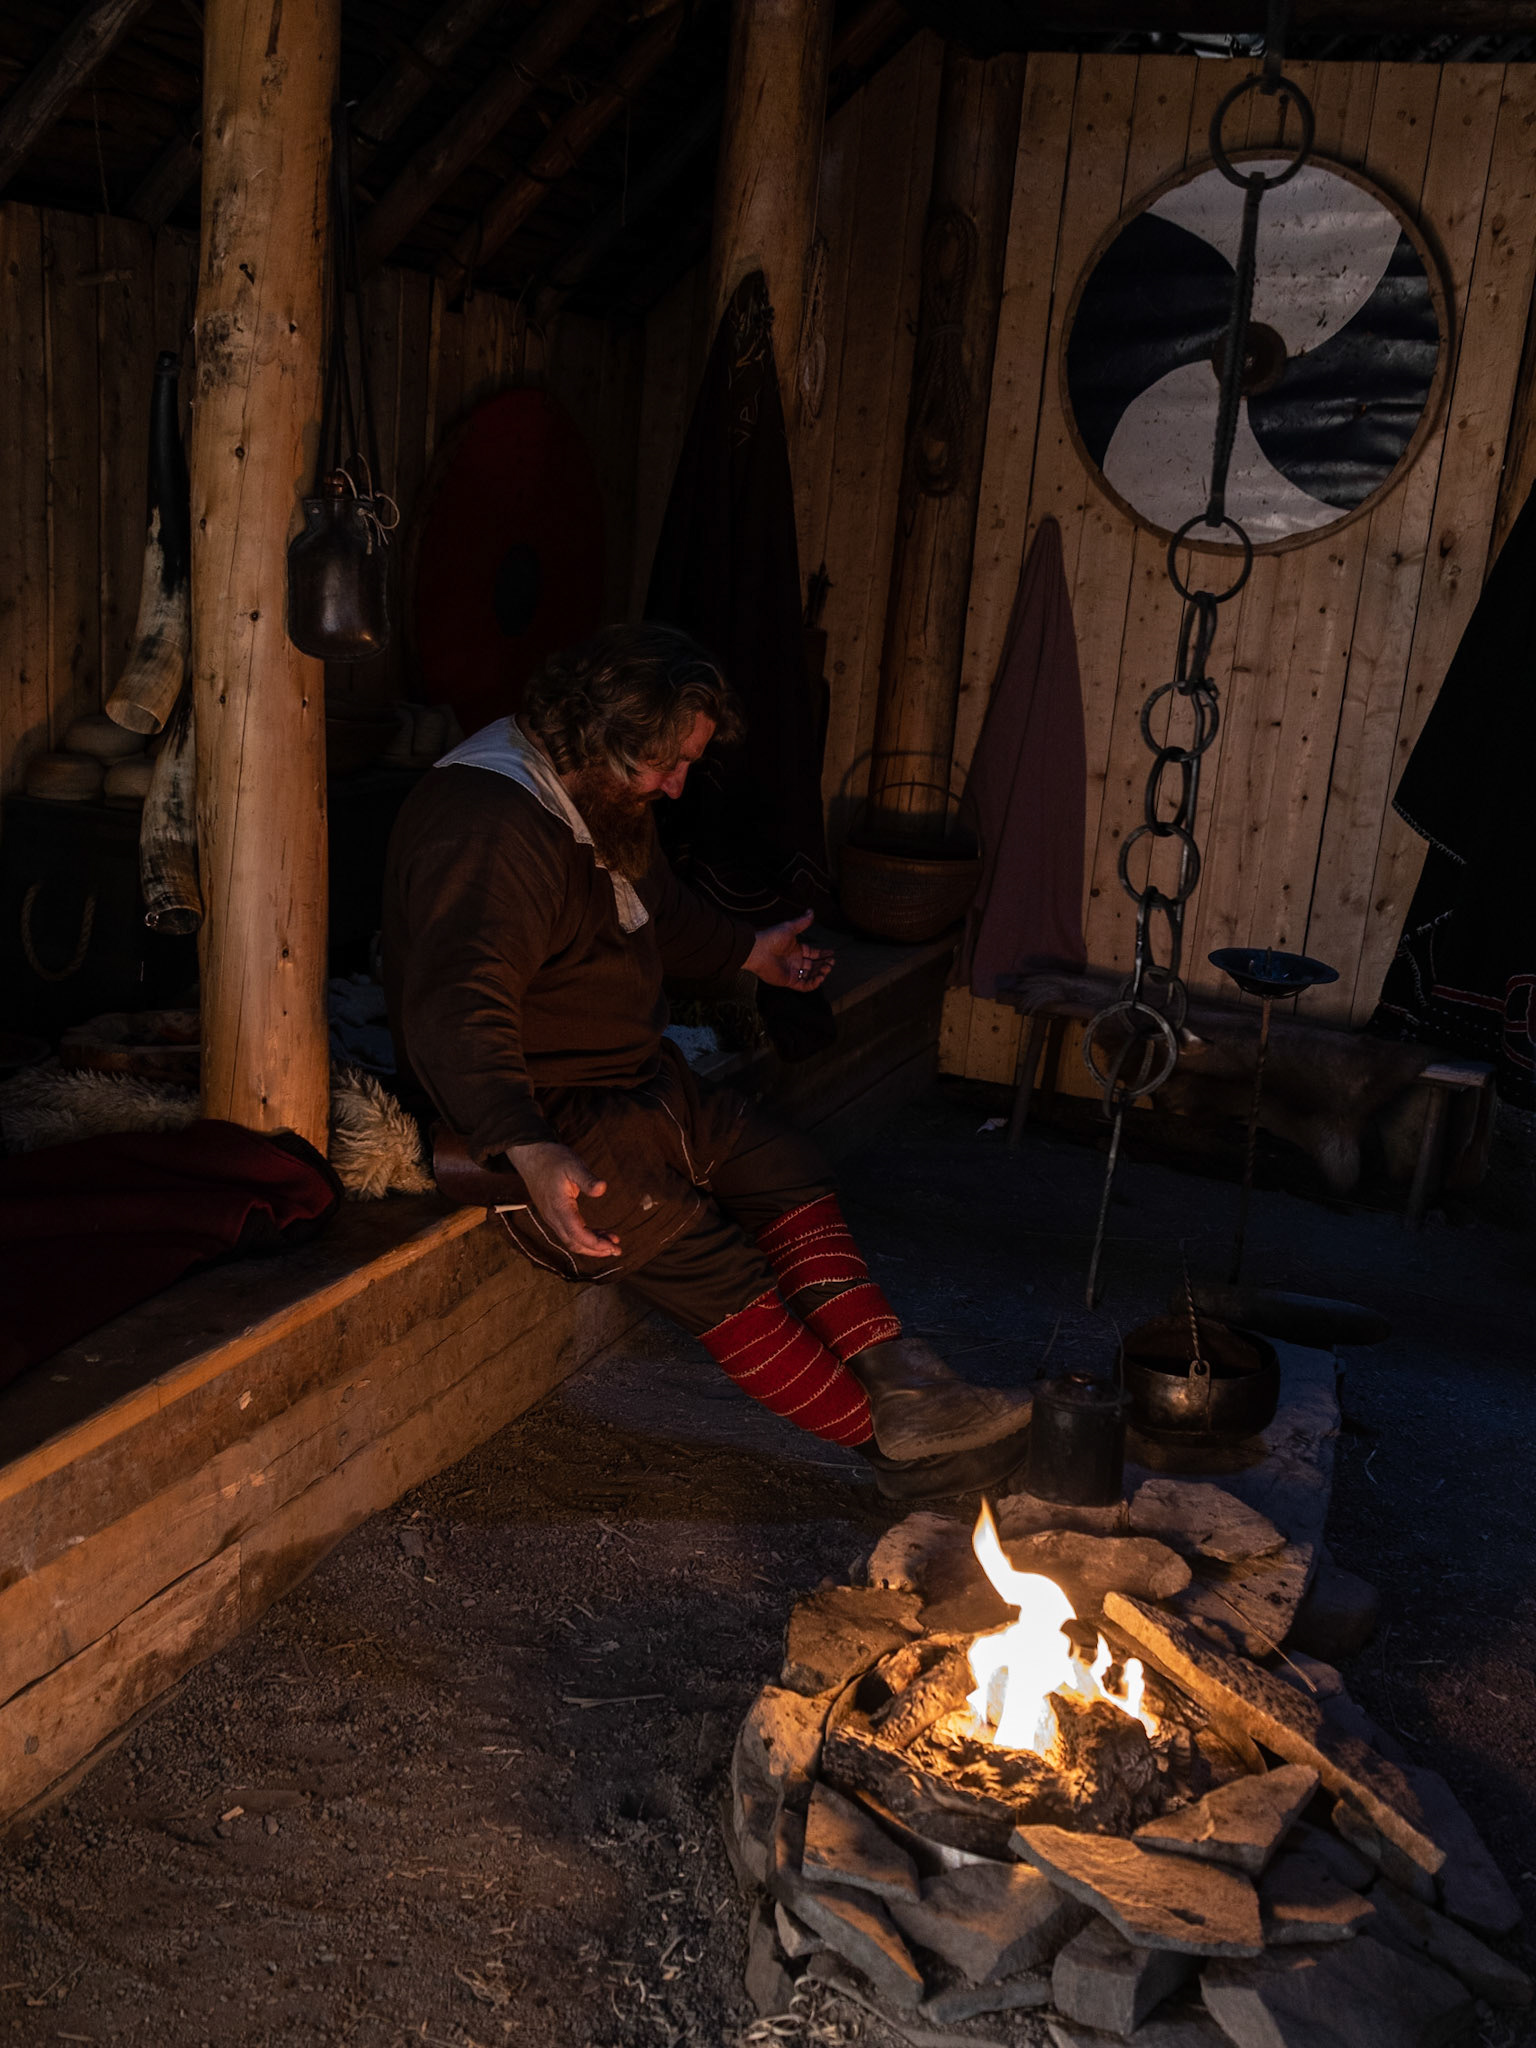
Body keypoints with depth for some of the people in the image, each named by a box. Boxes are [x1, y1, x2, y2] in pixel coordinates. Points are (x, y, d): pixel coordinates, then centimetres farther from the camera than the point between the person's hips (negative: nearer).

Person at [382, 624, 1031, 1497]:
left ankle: (899, 1381, -8)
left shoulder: (608, 801, 9)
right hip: (541, 1116, -10)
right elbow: (456, 1012, -38)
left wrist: (750, 951, 43)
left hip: (632, 1079, 10)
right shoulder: (489, 826, -26)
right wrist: (529, 1153, -51)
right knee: (703, 1255, -16)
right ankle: (889, 1435, -7)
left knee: (784, 1164, -1)